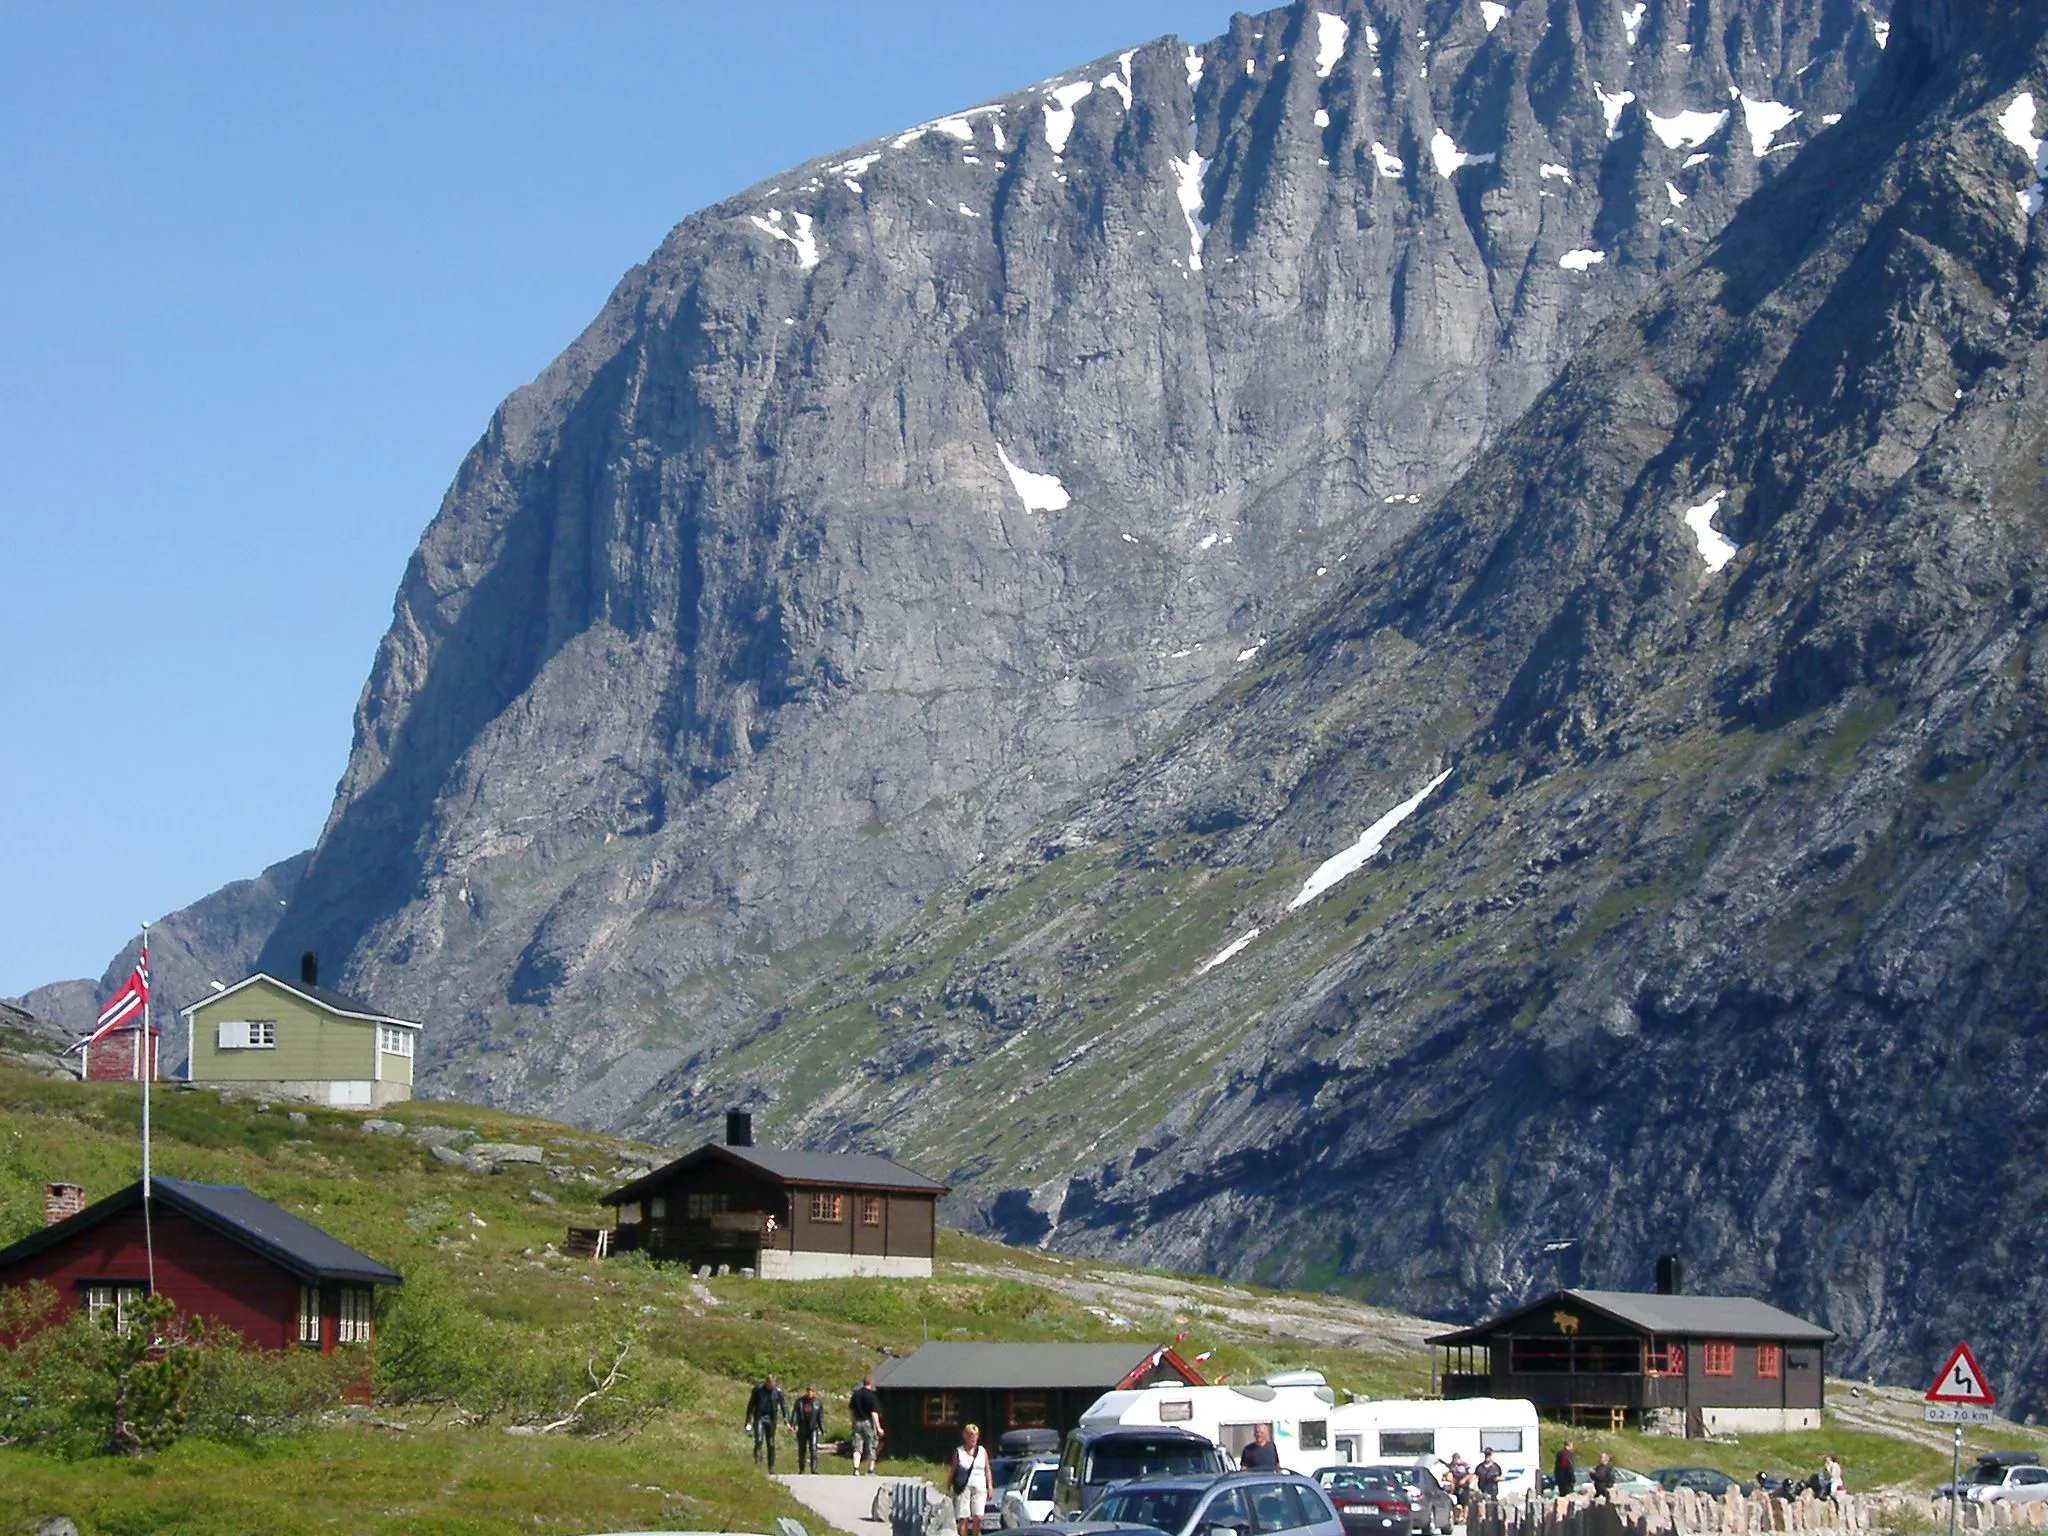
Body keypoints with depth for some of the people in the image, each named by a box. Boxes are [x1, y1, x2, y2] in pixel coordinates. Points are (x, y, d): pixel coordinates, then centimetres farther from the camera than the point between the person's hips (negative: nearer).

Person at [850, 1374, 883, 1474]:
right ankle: (871, 1469, 13)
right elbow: (874, 1413, -16)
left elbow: (851, 1407, 14)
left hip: (857, 1422, 4)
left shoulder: (856, 1394, 5)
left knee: (857, 1448, 1)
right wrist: (878, 1427, -14)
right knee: (871, 1448, 7)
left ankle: (856, 1468, -15)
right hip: (868, 1423, -4)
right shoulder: (871, 1396, -12)